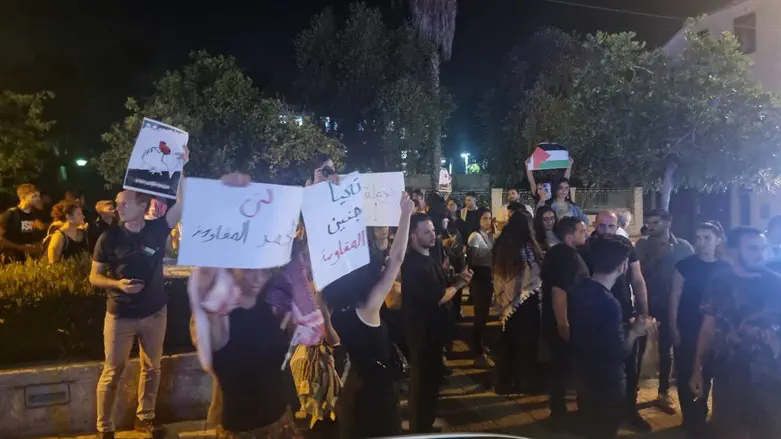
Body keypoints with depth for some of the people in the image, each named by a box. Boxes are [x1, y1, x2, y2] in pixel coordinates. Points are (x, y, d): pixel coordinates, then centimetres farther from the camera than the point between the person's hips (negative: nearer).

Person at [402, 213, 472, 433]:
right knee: (423, 382, 6)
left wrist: (459, 279, -7)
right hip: (422, 332, -9)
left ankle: (426, 425, 38)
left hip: (434, 330, 9)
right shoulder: (412, 264, -23)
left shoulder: (430, 259, 8)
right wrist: (459, 283, -10)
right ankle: (419, 429, 23)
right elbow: (438, 299, -25)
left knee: (432, 378, 21)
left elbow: (443, 288, 11)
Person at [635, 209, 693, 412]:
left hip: (671, 303, 0)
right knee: (638, 346, -1)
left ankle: (663, 393, 23)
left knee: (666, 348, 10)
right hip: (645, 301, 0)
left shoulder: (682, 246, -2)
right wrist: (657, 256, -21)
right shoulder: (642, 245, 1)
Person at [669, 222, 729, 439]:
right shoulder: (684, 265, -7)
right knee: (685, 375, 3)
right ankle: (691, 420, 18)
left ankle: (699, 417, 32)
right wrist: (673, 327, -9)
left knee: (706, 375, 13)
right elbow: (675, 296, -5)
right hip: (686, 330, -2)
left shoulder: (725, 268, -1)